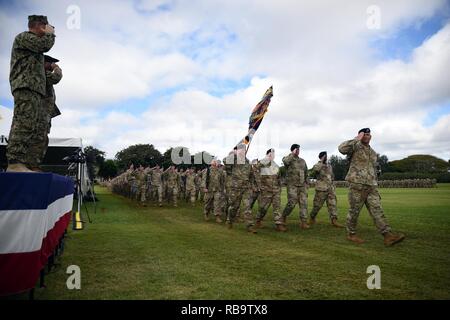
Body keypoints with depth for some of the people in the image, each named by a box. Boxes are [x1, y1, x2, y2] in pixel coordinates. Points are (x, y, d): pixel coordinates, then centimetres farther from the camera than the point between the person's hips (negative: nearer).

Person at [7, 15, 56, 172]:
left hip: (36, 90, 10)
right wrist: (50, 33, 9)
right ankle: (14, 163, -26)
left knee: (39, 129, 0)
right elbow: (45, 45, -8)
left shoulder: (34, 46, 34)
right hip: (26, 87, -10)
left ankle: (30, 165, -3)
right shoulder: (23, 36, 6)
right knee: (24, 124, -20)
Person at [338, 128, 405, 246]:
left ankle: (388, 236, -10)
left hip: (371, 186, 6)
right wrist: (356, 139, -21)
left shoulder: (373, 153, 21)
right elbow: (342, 149, -24)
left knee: (377, 210, -3)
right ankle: (351, 234, 17)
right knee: (354, 211, 2)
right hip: (356, 185, -6)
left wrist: (375, 185, 24)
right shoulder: (355, 146, -2)